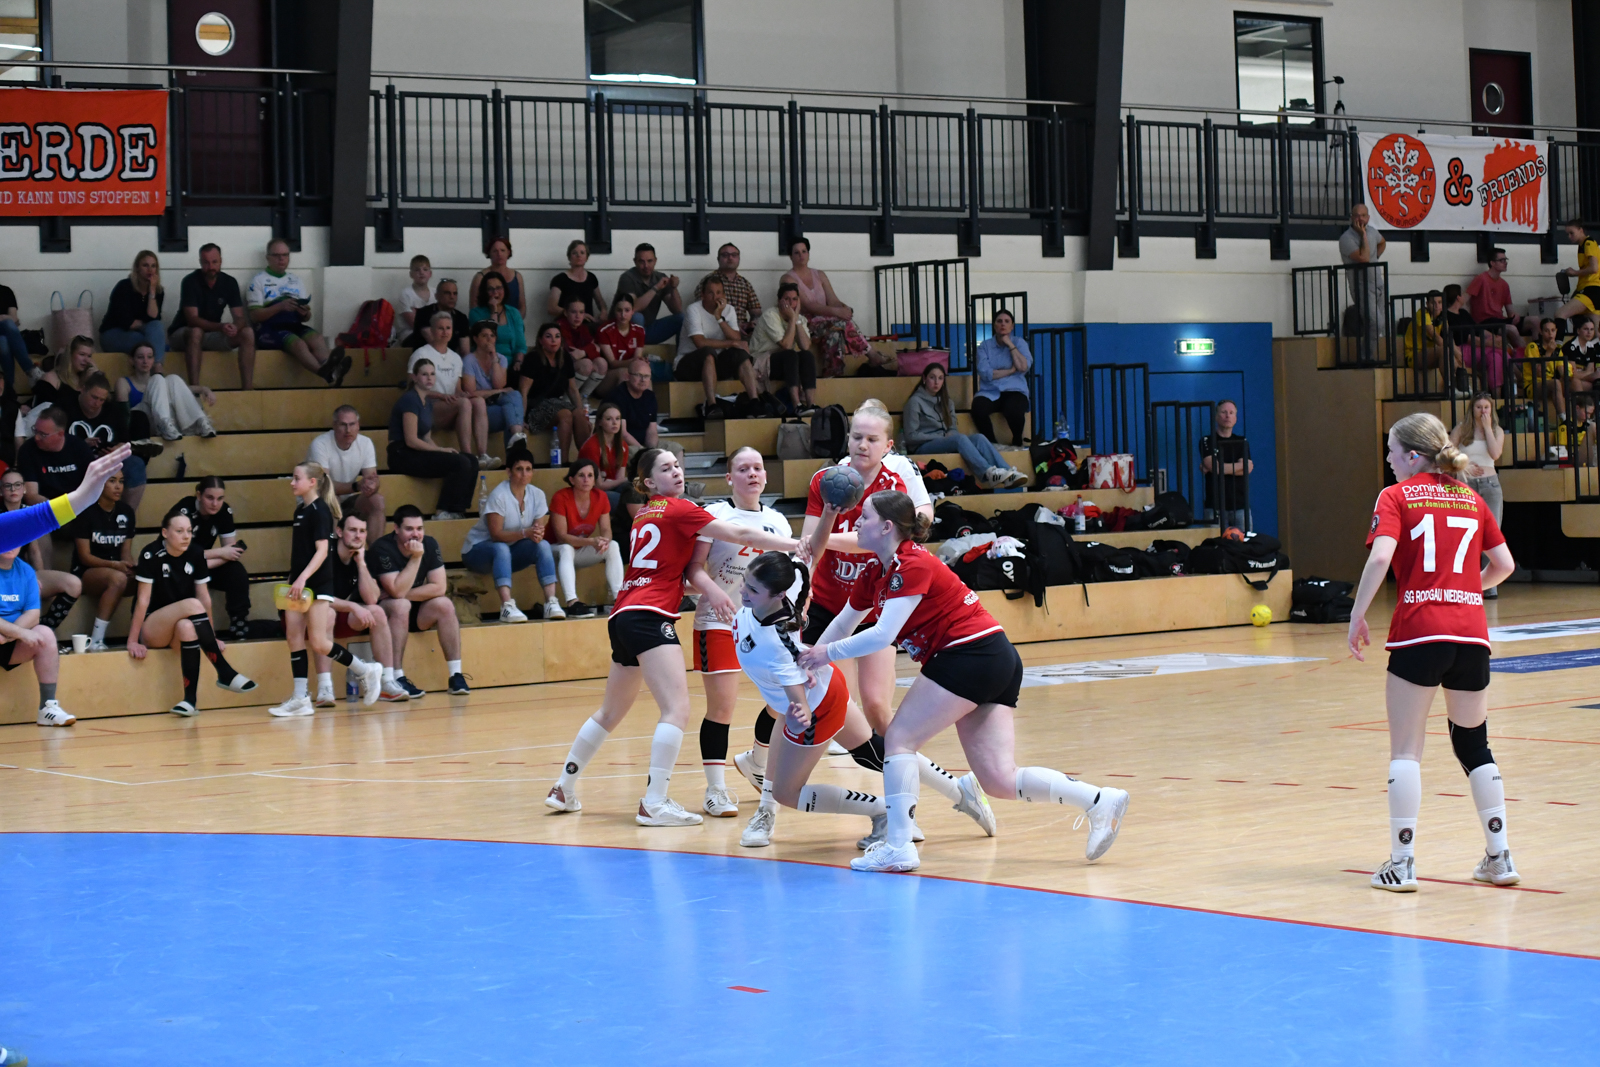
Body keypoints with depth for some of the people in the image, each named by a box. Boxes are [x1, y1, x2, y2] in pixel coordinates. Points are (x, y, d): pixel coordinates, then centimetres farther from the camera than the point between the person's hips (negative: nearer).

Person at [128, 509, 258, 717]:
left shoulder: (195, 554, -2)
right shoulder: (152, 554, -15)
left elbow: (204, 597, 2)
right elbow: (143, 599, -16)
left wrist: (210, 637, 3)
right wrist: (133, 641, -17)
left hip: (178, 626, 3)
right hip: (150, 628, -3)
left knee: (186, 626, -36)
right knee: (192, 605, -31)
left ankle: (191, 699, -39)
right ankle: (225, 674, -32)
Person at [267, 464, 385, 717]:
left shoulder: (320, 510, -12)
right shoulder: (300, 511, 14)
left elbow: (322, 549, -20)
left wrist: (303, 577, -29)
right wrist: (293, 578, 17)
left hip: (318, 585, -9)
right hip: (299, 584, 9)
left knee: (318, 643, -9)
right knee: (294, 637, 1)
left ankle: (366, 671, 7)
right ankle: (300, 699, 1)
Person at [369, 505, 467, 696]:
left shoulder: (430, 544, -6)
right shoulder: (382, 549, -21)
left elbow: (439, 587, -11)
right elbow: (397, 591, -30)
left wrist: (405, 594, -18)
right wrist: (416, 558, -31)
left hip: (415, 615, 5)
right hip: (382, 609, -5)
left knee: (444, 605, -20)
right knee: (401, 605, -34)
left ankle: (456, 675, -21)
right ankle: (397, 679, -35)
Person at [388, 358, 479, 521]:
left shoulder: (426, 403, 17)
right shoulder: (410, 400, -13)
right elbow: (411, 440, -18)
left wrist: (442, 449, -3)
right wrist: (441, 450, -12)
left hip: (417, 453, 9)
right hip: (402, 455, -9)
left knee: (472, 462, -2)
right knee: (460, 463, -22)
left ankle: (458, 510, -2)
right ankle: (443, 513, -13)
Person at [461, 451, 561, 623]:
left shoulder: (537, 494, -4)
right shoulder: (499, 495, -22)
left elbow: (539, 528, -7)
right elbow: (496, 534, -26)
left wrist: (538, 534, -32)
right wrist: (525, 533, -39)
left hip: (511, 551, 5)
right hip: (479, 549, -5)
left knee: (543, 545, -21)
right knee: (501, 549, -38)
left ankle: (551, 602, -29)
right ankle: (507, 607, -51)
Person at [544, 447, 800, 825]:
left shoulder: (645, 514, 20)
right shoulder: (678, 510, -3)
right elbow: (740, 534, -9)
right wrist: (795, 545, -9)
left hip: (622, 616, 10)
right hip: (649, 617, -10)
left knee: (610, 713, 22)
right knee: (677, 708, -16)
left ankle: (563, 789, 30)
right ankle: (654, 804, -24)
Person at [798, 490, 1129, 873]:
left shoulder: (912, 566, -15)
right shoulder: (875, 571, 13)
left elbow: (883, 635, -21)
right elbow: (843, 623, 24)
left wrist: (829, 653, -10)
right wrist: (810, 662, 21)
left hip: (973, 654, -9)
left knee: (899, 738, -6)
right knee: (1000, 779, 1)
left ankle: (898, 846, -9)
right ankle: (1099, 801, -2)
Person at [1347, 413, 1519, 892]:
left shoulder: (1397, 497, 1)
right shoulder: (1470, 499, 15)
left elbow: (1381, 556, -14)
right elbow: (1504, 564, 16)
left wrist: (1357, 617, -9)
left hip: (1419, 631, -4)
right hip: (1471, 632, 4)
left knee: (1406, 750, 4)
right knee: (1473, 743, 16)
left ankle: (1401, 863, 1)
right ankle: (1499, 857, 15)